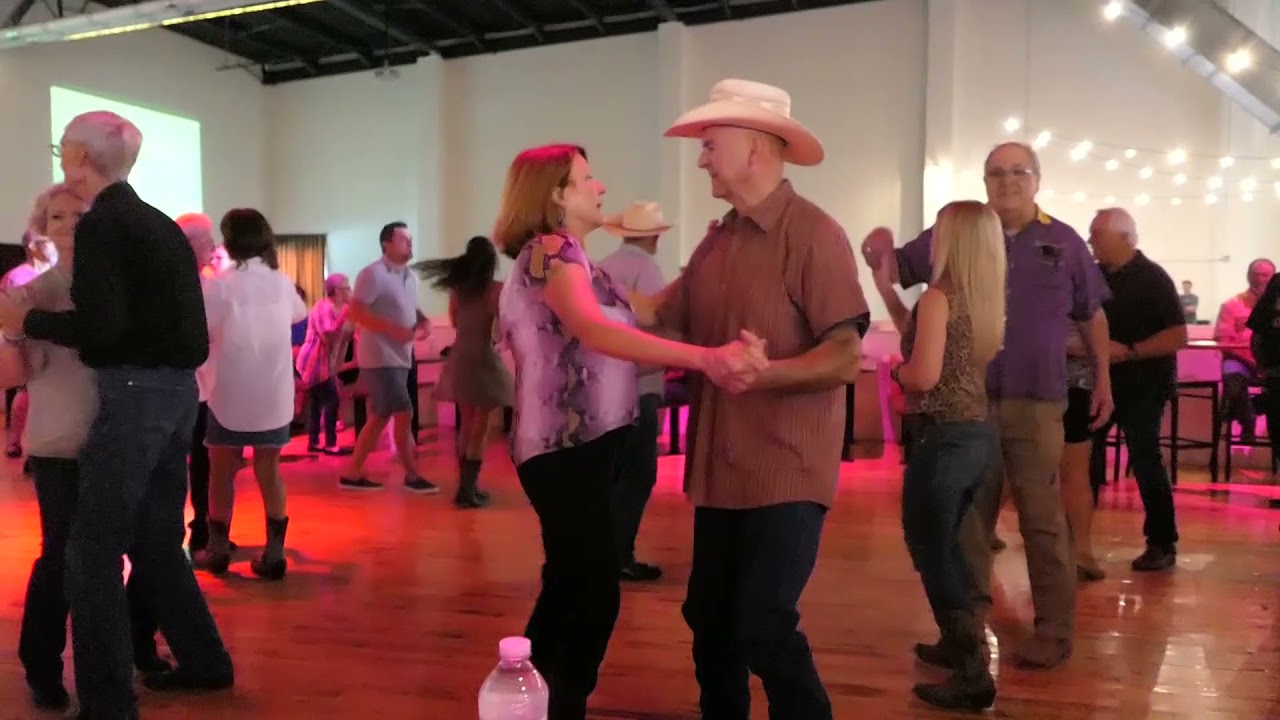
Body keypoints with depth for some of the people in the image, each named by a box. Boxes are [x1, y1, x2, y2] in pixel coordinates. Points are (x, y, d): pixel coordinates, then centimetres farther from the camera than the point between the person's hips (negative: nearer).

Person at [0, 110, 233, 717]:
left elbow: (100, 327, -20)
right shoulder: (159, 223, 15)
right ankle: (204, 661, 28)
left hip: (135, 392, -9)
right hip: (177, 389, 9)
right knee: (155, 540, 19)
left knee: (92, 552, -2)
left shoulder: (101, 225, -10)